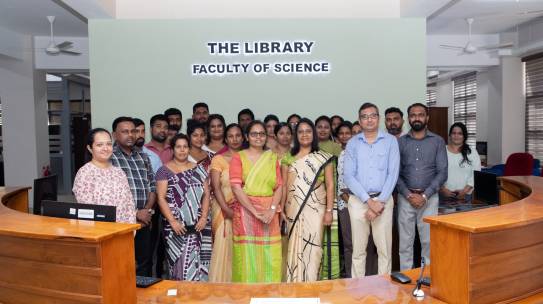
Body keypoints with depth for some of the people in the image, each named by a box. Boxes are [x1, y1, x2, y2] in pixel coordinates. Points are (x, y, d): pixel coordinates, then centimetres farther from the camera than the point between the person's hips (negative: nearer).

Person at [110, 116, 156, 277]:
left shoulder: (143, 158, 15)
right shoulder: (109, 157, -5)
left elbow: (152, 186, 13)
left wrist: (147, 210, -3)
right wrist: (135, 213, -13)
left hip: (144, 221, 6)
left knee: (145, 265, 12)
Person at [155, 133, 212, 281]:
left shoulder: (198, 169, 11)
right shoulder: (164, 170, 2)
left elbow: (206, 194, 7)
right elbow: (161, 198, -5)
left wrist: (204, 217, -5)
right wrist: (172, 221, -14)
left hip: (199, 226, 3)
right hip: (177, 226, -3)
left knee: (198, 262, 4)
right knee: (180, 263, -3)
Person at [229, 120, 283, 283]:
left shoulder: (272, 157, 14)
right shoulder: (238, 157, 4)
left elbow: (279, 186, 6)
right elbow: (236, 187, -7)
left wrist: (272, 209, -10)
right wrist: (255, 211, -14)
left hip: (269, 213, 3)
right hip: (245, 211, -3)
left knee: (270, 256, 3)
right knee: (247, 256, -2)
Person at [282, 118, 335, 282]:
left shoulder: (324, 158, 3)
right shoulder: (288, 158, 7)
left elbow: (330, 185, 0)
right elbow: (284, 185, 8)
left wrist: (329, 210, -6)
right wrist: (281, 209, 2)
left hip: (315, 210, -1)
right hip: (293, 210, 2)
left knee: (312, 248, -2)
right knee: (295, 249, 6)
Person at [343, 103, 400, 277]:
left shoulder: (390, 141, 4)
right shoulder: (352, 144, 6)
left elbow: (393, 174, -3)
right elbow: (348, 176, -3)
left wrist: (380, 202, -11)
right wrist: (369, 201, -12)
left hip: (383, 200, -1)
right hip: (357, 201, 1)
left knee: (384, 249, 3)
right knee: (358, 249, 7)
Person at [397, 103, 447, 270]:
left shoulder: (437, 141, 3)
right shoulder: (400, 142, 5)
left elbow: (442, 172, -3)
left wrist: (425, 196, -11)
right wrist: (409, 195, -11)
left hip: (429, 197, 0)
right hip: (406, 197, 1)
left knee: (428, 240, 3)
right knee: (405, 241, 5)